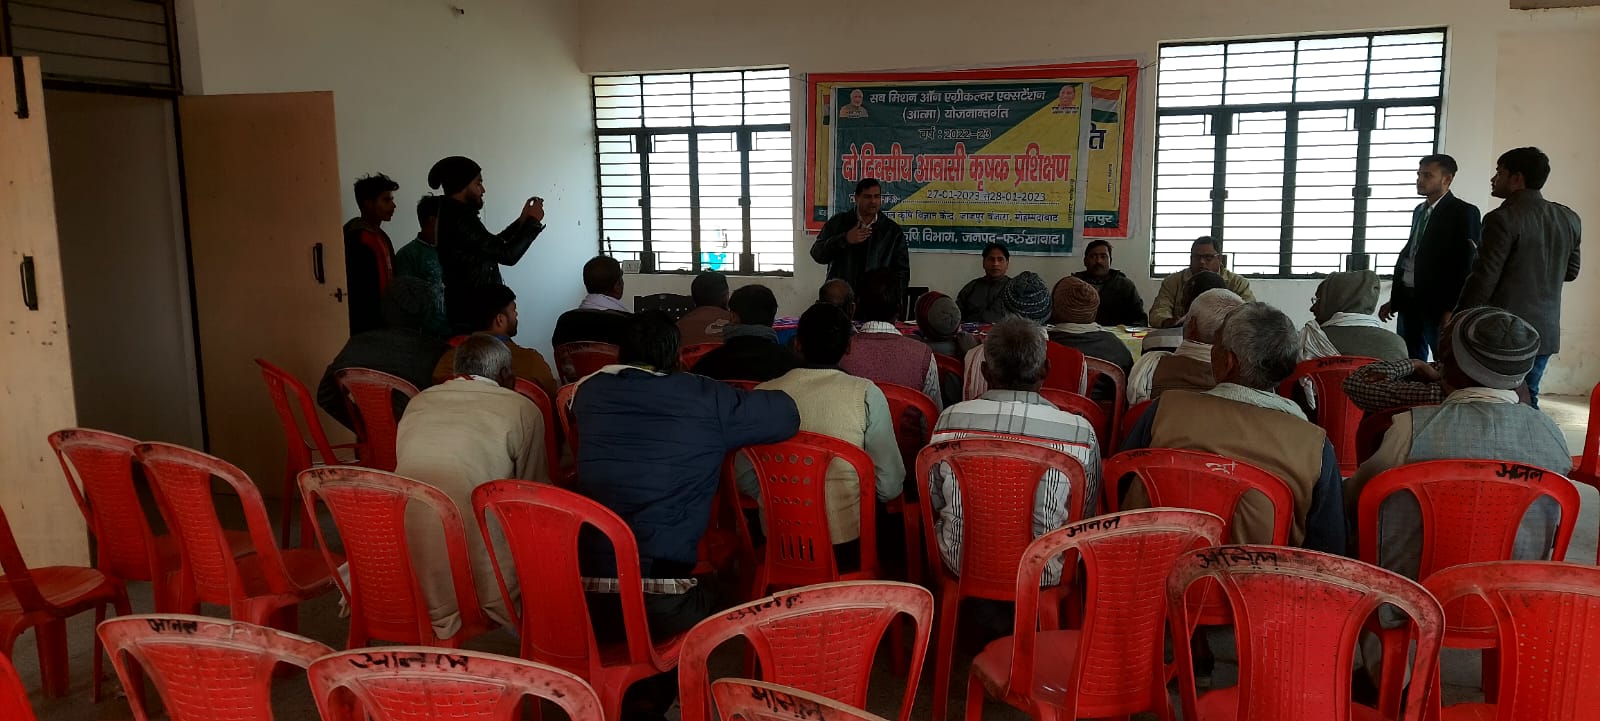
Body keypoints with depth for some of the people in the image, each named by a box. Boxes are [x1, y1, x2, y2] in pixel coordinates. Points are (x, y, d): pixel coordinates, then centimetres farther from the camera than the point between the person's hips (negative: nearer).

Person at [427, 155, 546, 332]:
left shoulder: (453, 215, 12)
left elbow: (493, 246, 22)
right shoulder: (460, 220, -19)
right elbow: (507, 254, -19)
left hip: (469, 307, 10)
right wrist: (533, 221, -5)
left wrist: (522, 221, 17)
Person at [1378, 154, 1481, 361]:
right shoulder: (1420, 210, 16)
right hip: (1408, 300, 7)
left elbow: (1467, 264, -12)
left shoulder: (1464, 213, -7)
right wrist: (1394, 299, 17)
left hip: (1439, 304, -7)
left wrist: (1453, 310, -16)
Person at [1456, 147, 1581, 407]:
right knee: (1526, 401, 16)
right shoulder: (1569, 219, 8)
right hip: (1545, 332, 7)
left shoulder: (1503, 218, -15)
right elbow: (1570, 272, 18)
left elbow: (1484, 279, -16)